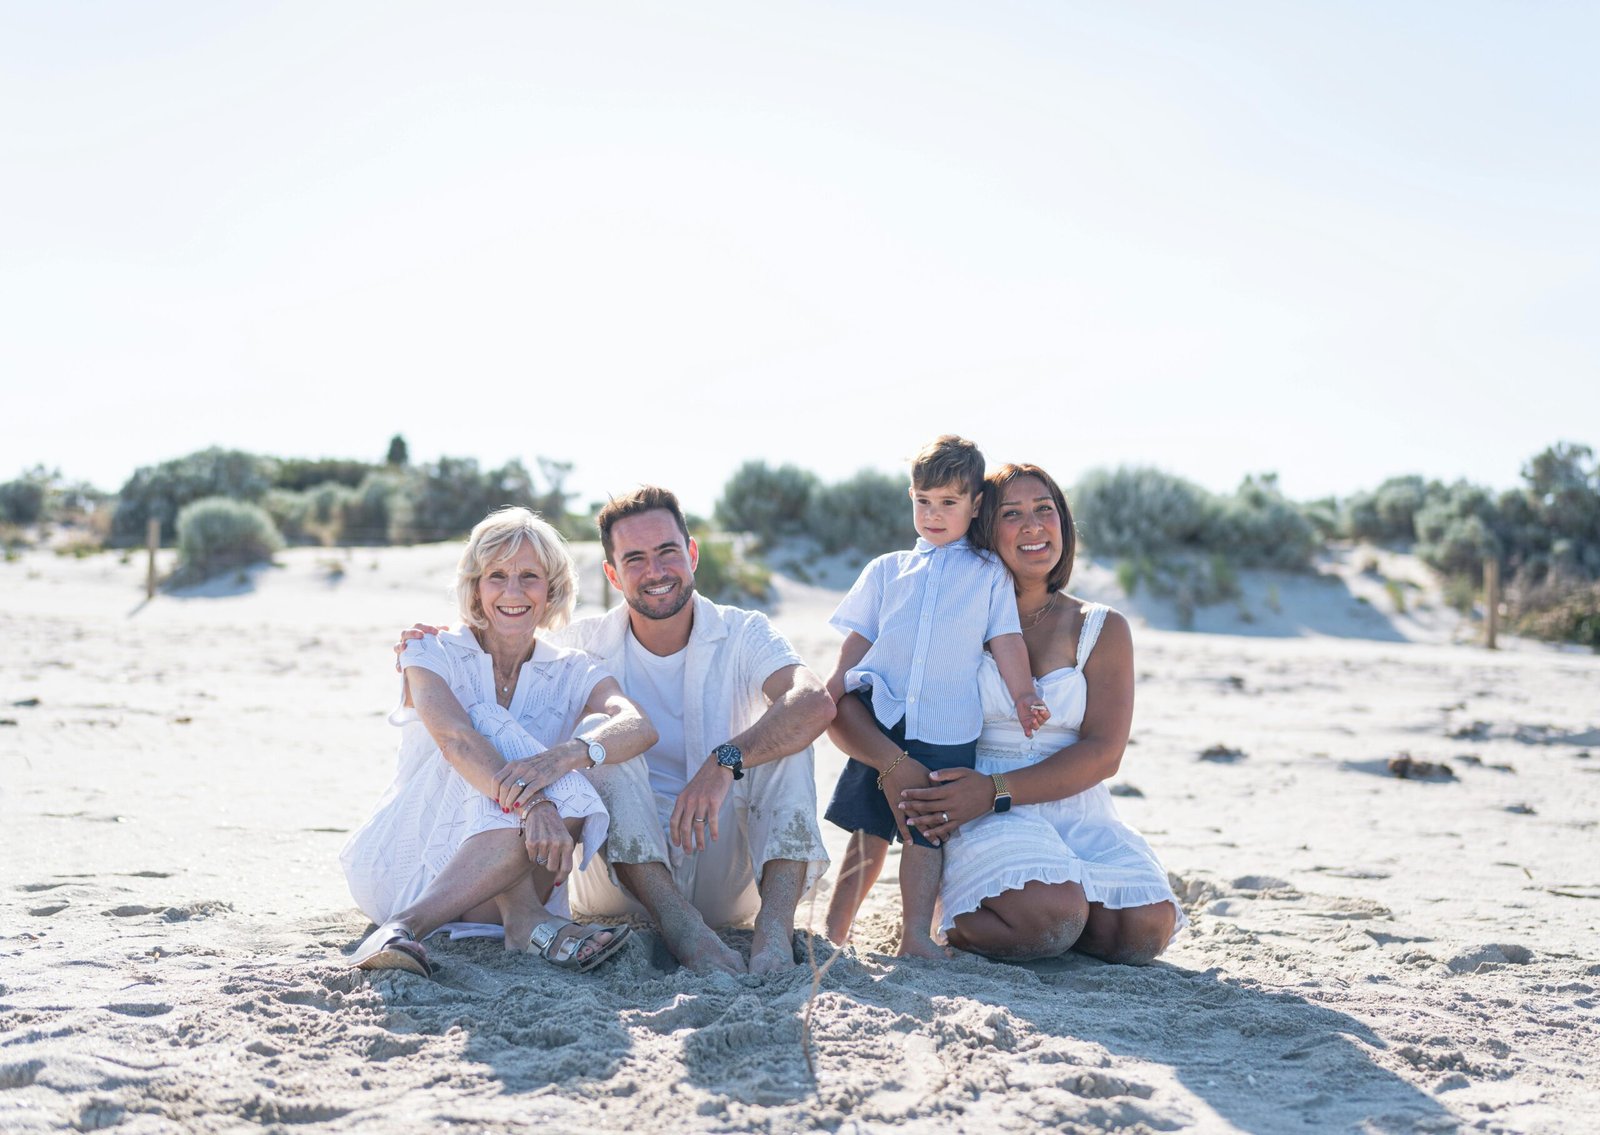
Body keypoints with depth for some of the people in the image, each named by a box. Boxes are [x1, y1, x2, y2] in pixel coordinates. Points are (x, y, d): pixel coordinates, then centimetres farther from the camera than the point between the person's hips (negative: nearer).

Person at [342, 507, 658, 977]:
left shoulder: (572, 673, 1)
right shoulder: (432, 654, -7)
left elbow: (639, 726, -21)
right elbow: (453, 736, -29)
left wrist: (568, 754, -44)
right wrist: (530, 804, -47)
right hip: (405, 864, -3)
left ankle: (410, 923, -32)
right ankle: (525, 921, -39)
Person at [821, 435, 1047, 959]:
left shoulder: (989, 575, 13)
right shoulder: (886, 570, 17)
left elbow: (1006, 640, 7)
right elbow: (856, 644, 15)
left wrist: (1023, 697, -6)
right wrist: (828, 697, 4)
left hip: (948, 732, -1)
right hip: (880, 720, 1)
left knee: (926, 832, -2)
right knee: (868, 830, 4)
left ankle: (916, 935, 2)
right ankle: (833, 930, 11)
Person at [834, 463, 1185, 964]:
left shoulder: (1102, 629, 9)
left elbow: (1104, 753, -3)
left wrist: (995, 790, -17)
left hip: (1078, 813, 3)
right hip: (985, 819, -3)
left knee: (1147, 928, -23)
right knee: (1053, 916, -31)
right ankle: (953, 921, 2)